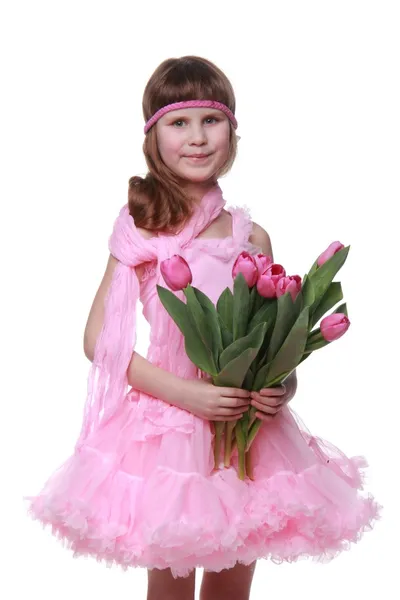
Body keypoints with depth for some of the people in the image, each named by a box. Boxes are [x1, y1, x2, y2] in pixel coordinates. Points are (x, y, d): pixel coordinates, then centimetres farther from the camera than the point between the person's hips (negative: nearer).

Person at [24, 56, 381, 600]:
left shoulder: (251, 238, 2)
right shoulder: (142, 231, -8)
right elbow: (98, 339, -10)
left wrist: (283, 387, -12)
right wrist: (185, 393, -19)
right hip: (164, 428, -3)